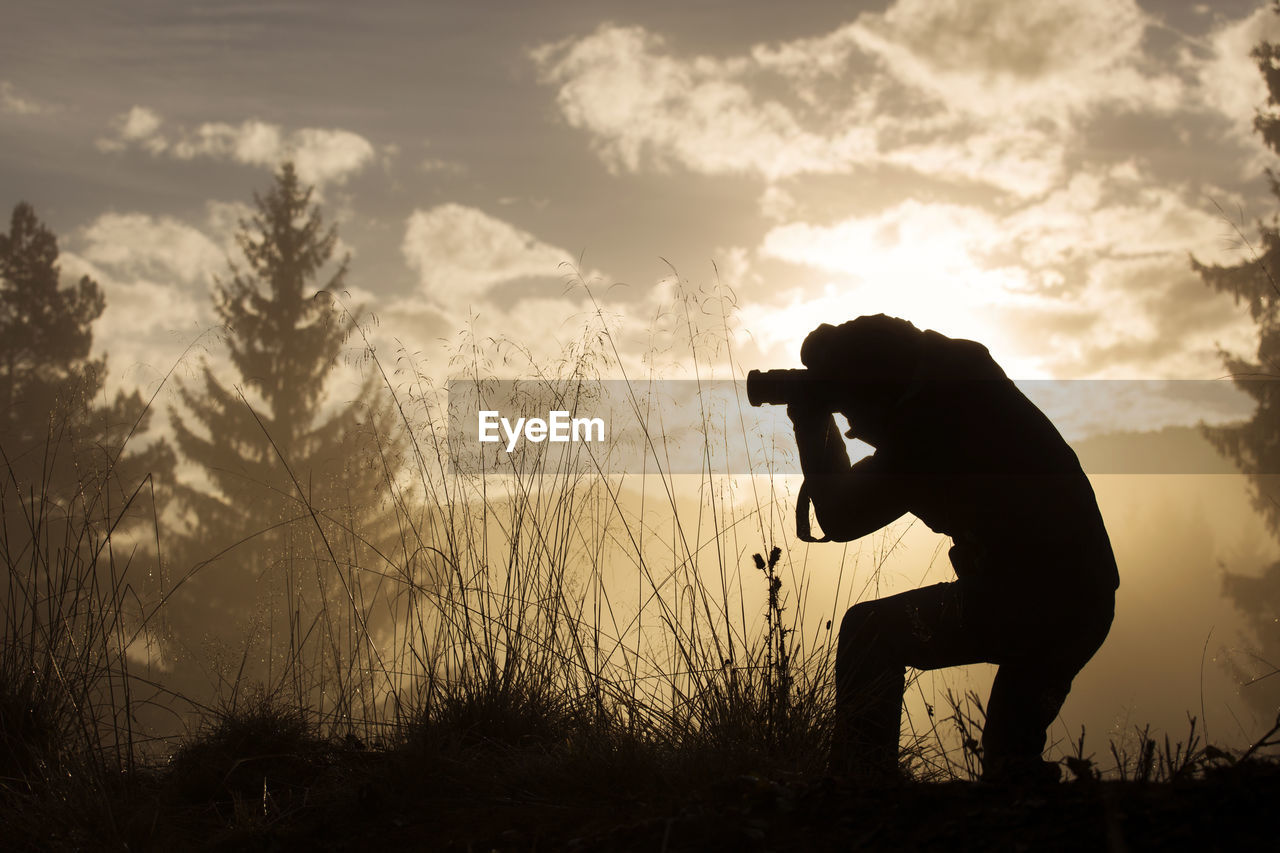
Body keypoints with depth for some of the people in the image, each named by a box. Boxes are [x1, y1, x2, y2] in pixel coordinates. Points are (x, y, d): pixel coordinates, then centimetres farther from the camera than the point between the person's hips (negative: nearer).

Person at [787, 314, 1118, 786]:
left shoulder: (924, 423, -14)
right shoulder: (968, 386, 11)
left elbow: (841, 518, -2)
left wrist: (811, 426, 7)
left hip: (1028, 600, -9)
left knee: (868, 633, 6)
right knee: (1011, 757, 24)